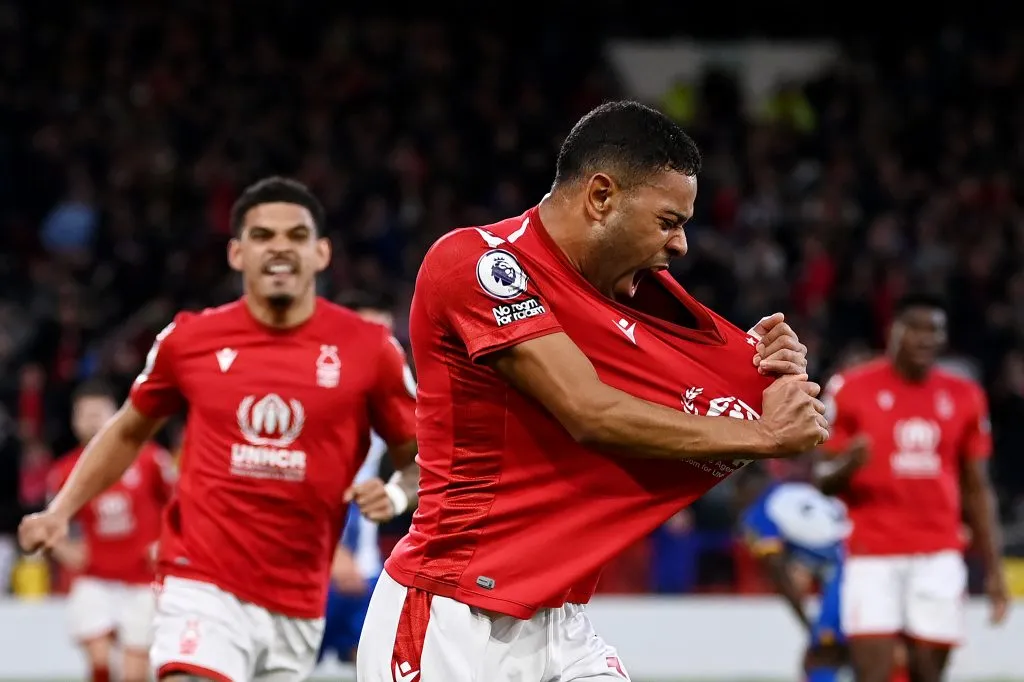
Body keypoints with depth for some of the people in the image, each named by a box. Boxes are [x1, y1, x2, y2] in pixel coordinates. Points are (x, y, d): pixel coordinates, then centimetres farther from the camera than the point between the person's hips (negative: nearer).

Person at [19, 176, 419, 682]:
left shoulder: (367, 349, -2)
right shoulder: (188, 339, 1)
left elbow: (418, 456, 9)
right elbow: (128, 432, 18)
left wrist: (396, 494, -13)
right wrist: (60, 510, 9)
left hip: (298, 602, 2)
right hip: (203, 586, -2)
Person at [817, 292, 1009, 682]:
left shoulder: (963, 397, 10)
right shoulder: (852, 389, 0)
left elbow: (977, 490, 14)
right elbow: (823, 481, 2)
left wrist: (993, 567, 9)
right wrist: (848, 465, -22)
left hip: (939, 558, 3)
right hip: (872, 557, -3)